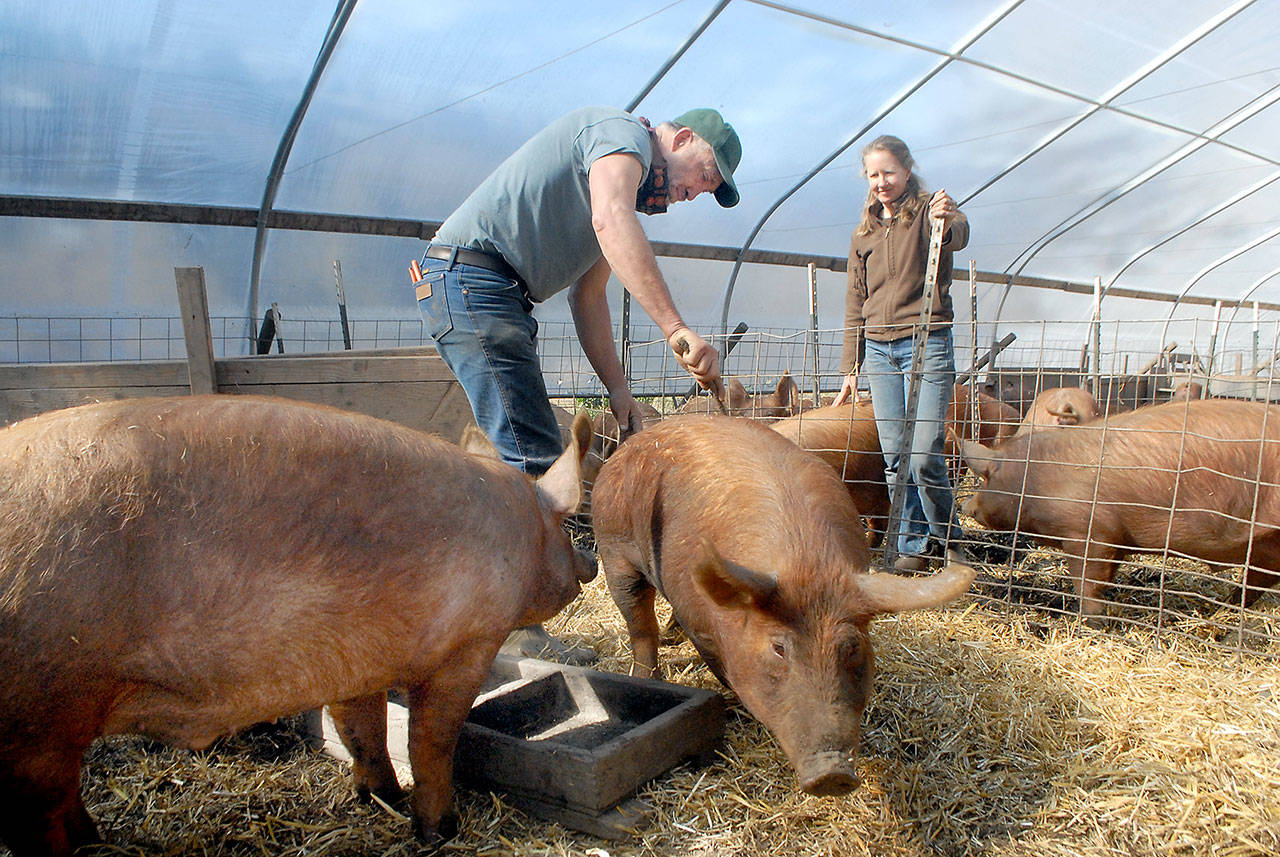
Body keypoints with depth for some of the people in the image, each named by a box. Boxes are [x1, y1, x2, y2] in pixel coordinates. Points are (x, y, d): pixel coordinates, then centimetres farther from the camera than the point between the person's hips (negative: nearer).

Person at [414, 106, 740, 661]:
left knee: (525, 455, 12)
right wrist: (677, 331, -33)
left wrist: (617, 390, 10)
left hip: (468, 289, 11)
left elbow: (587, 298, 21)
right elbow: (611, 221, -27)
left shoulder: (632, 188, 25)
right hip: (471, 276, -11)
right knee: (533, 458, -13)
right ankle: (513, 632, -7)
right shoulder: (621, 130, -5)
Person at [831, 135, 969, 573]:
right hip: (877, 350, 5)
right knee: (895, 459, 2)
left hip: (926, 344, -5)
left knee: (923, 455, -11)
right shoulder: (864, 233, 16)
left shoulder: (928, 211, 2)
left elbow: (959, 234, -23)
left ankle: (947, 538, 13)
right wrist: (850, 367, 12)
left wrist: (947, 220, -47)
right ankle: (913, 546, 13)